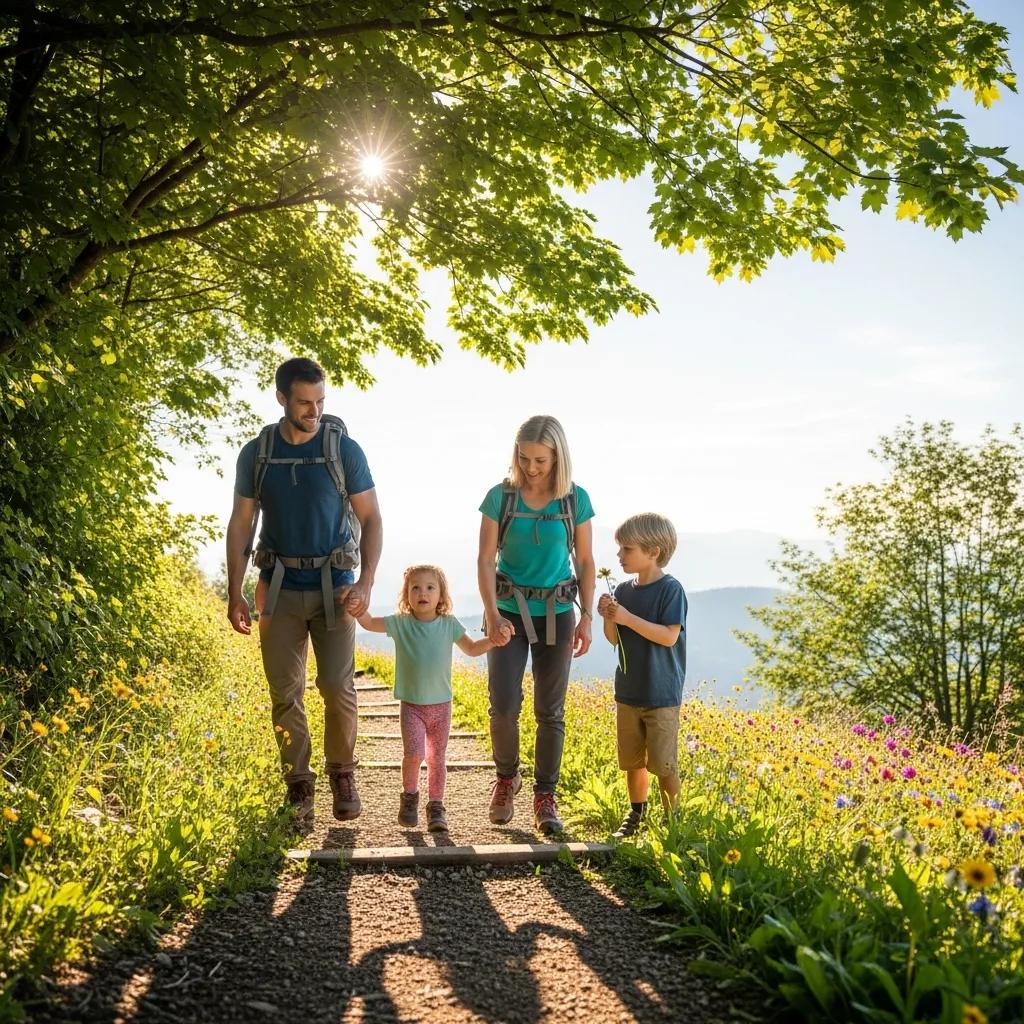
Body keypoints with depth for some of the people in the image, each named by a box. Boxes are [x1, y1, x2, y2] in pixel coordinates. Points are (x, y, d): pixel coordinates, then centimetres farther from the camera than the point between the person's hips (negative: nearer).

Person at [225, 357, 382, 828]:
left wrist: (366, 583, -14)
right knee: (285, 692, 2)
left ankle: (342, 772, 15)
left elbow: (370, 520, -1)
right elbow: (240, 524, 6)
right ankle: (298, 788, 14)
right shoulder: (256, 454, 1)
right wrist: (234, 594, -1)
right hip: (279, 588, 2)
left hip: (334, 586, -1)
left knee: (338, 686, -8)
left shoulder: (344, 449, -4)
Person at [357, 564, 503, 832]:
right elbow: (368, 623, -7)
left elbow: (472, 649, 11)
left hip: (441, 705, 2)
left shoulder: (449, 624, 1)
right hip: (411, 706, -2)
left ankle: (436, 806, 22)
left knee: (437, 758, 8)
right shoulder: (401, 623, -4)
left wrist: (493, 640, -6)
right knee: (413, 753, -16)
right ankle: (409, 796, 10)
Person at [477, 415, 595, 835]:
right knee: (503, 705, -8)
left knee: (550, 711, 4)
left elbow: (585, 562, 4)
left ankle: (545, 796, 16)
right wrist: (492, 614, -21)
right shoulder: (500, 497, -6)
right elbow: (485, 560, -8)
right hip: (509, 612, -1)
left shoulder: (576, 500, -2)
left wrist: (586, 618, -2)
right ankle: (506, 777, 20)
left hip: (555, 614, 1)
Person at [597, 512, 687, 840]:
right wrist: (608, 618, -10)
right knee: (633, 760, 14)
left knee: (663, 763, -2)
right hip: (628, 691, 6)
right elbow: (615, 639, 10)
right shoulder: (623, 590, 6)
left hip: (662, 695, -6)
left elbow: (669, 636, -21)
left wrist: (627, 618, -23)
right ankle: (636, 812, 30)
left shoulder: (670, 589, -12)